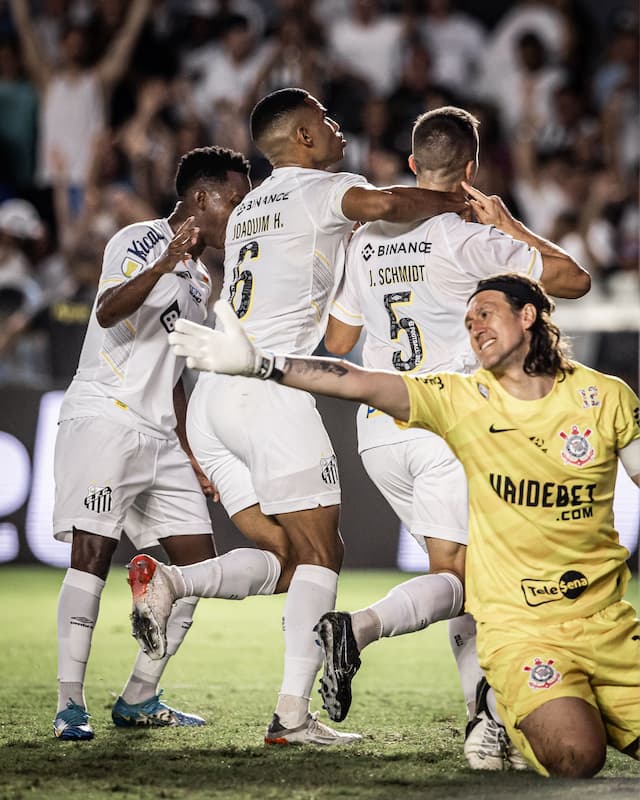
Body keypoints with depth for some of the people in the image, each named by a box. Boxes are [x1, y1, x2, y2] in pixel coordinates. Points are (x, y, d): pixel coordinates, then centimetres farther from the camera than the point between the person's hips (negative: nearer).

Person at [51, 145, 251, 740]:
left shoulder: (200, 281, 21)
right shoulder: (141, 240, -5)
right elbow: (108, 311, -25)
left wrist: (193, 456, 24)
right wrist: (162, 266, -40)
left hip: (159, 437, 9)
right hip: (102, 418, -9)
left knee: (198, 564, 4)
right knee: (93, 553, -17)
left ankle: (138, 700, 11)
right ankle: (70, 706, -16)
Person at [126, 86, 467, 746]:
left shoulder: (247, 211, 26)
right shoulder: (319, 189, 1)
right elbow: (382, 204, -19)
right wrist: (453, 201, -6)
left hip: (211, 395, 8)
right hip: (270, 390, -8)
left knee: (285, 558, 9)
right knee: (320, 553, -2)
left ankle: (166, 580, -13)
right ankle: (293, 712, -9)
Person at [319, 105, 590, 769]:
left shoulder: (367, 238, 12)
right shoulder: (468, 237, -7)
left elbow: (337, 340, 23)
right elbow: (574, 280, -4)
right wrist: (509, 224, 6)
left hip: (378, 433, 7)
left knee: (458, 571, 11)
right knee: (456, 578, -6)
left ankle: (486, 720, 0)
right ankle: (357, 627, -32)